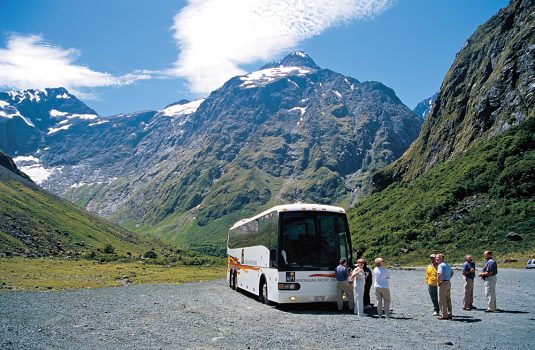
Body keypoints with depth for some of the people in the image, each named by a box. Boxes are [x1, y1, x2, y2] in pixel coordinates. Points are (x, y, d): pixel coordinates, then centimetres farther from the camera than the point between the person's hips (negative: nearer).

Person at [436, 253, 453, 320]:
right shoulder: (447, 265, 16)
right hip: (448, 283, 9)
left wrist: (438, 282, -18)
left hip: (443, 283, -9)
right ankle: (449, 314, 19)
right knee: (448, 299, 14)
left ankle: (444, 315, -2)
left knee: (442, 300, -3)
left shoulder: (441, 265, -14)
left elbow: (439, 274, -30)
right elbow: (452, 273, 29)